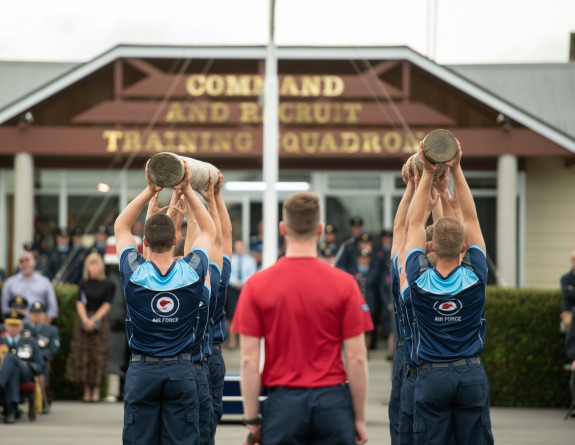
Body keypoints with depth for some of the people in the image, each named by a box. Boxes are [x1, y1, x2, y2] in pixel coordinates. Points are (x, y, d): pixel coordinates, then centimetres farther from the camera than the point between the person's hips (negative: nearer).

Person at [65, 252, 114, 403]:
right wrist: (85, 320, -12)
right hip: (83, 320, 3)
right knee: (83, 355, -1)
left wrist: (94, 320, -13)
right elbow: (80, 303, 3)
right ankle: (86, 390, 5)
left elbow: (106, 305, -3)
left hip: (100, 321, -3)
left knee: (98, 355, -6)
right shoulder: (84, 284, 10)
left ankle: (96, 390, -2)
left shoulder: (107, 284, 2)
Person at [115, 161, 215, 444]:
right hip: (182, 370, 0)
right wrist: (187, 191, 5)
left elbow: (121, 226, 8)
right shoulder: (192, 272, -7)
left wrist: (149, 191, 2)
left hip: (142, 370, 0)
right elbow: (209, 232, 11)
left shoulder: (134, 273, -8)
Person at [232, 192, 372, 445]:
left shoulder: (257, 285, -3)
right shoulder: (344, 284, -4)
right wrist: (359, 418, 4)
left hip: (283, 404, 0)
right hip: (332, 403, 0)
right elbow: (356, 358, -4)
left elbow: (249, 361, -5)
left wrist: (251, 421, 2)